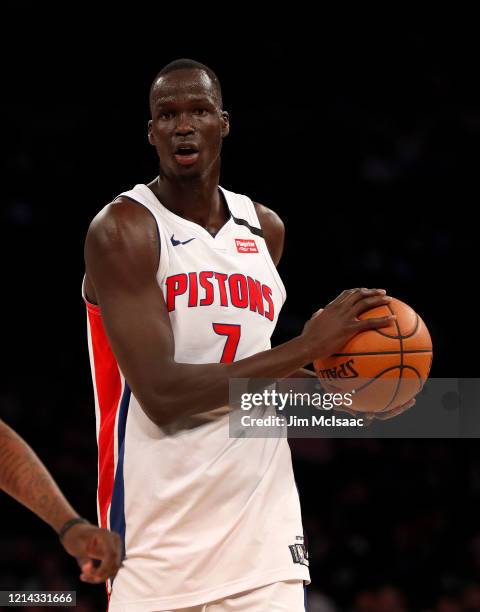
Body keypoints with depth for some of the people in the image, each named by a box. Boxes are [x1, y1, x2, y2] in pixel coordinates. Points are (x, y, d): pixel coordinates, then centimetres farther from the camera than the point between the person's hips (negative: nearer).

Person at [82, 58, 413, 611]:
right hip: (161, 540, -5)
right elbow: (162, 394, -19)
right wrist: (306, 348, -19)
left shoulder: (266, 229, 11)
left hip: (263, 532, 5)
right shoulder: (122, 230, -9)